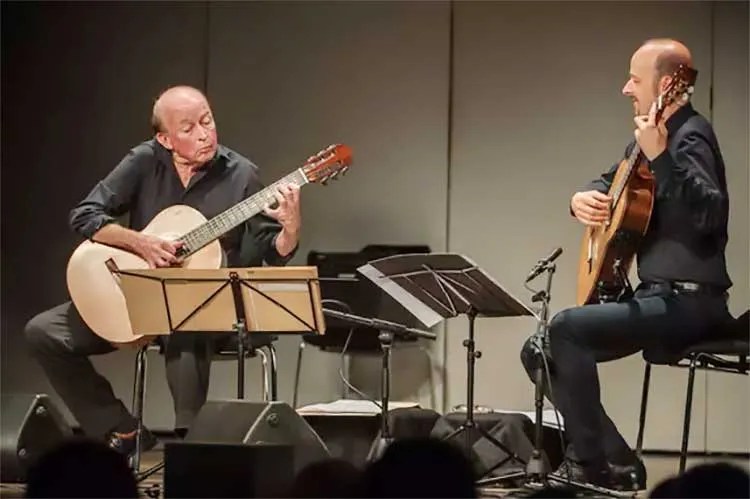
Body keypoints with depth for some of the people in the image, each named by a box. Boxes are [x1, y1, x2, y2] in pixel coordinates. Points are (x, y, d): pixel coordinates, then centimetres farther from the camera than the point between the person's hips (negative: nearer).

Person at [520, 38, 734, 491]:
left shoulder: (690, 136, -15)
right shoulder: (653, 134, 14)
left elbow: (709, 215, -33)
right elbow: (611, 182, 31)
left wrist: (661, 157, -42)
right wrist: (584, 198, 8)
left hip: (689, 299, -10)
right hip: (656, 294, 10)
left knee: (567, 328, -26)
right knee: (539, 351, 4)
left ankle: (590, 461, -16)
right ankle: (615, 461, 3)